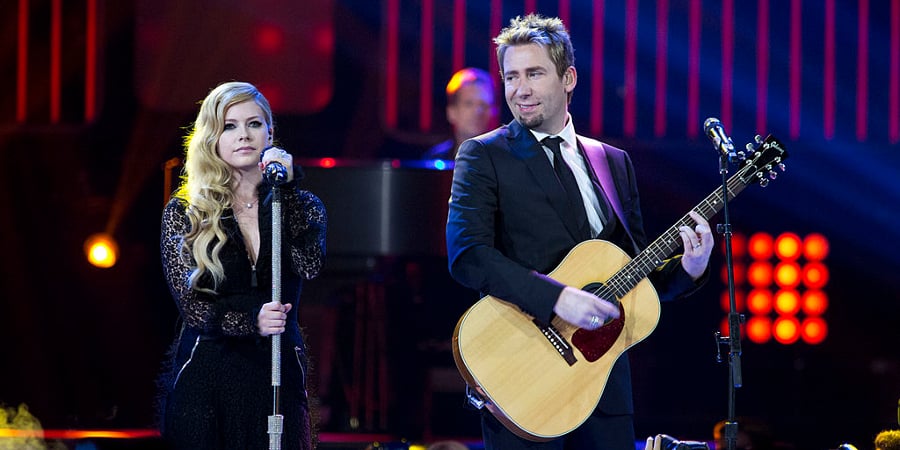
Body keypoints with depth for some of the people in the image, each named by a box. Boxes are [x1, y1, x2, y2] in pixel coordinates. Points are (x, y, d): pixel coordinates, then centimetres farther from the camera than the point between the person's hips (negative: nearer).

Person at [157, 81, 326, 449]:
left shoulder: (302, 206, 7)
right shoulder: (184, 212, 3)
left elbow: (310, 266, -13)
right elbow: (189, 303, -5)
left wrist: (286, 188, -17)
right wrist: (251, 320, -20)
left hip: (276, 376, 1)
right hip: (204, 379, -1)